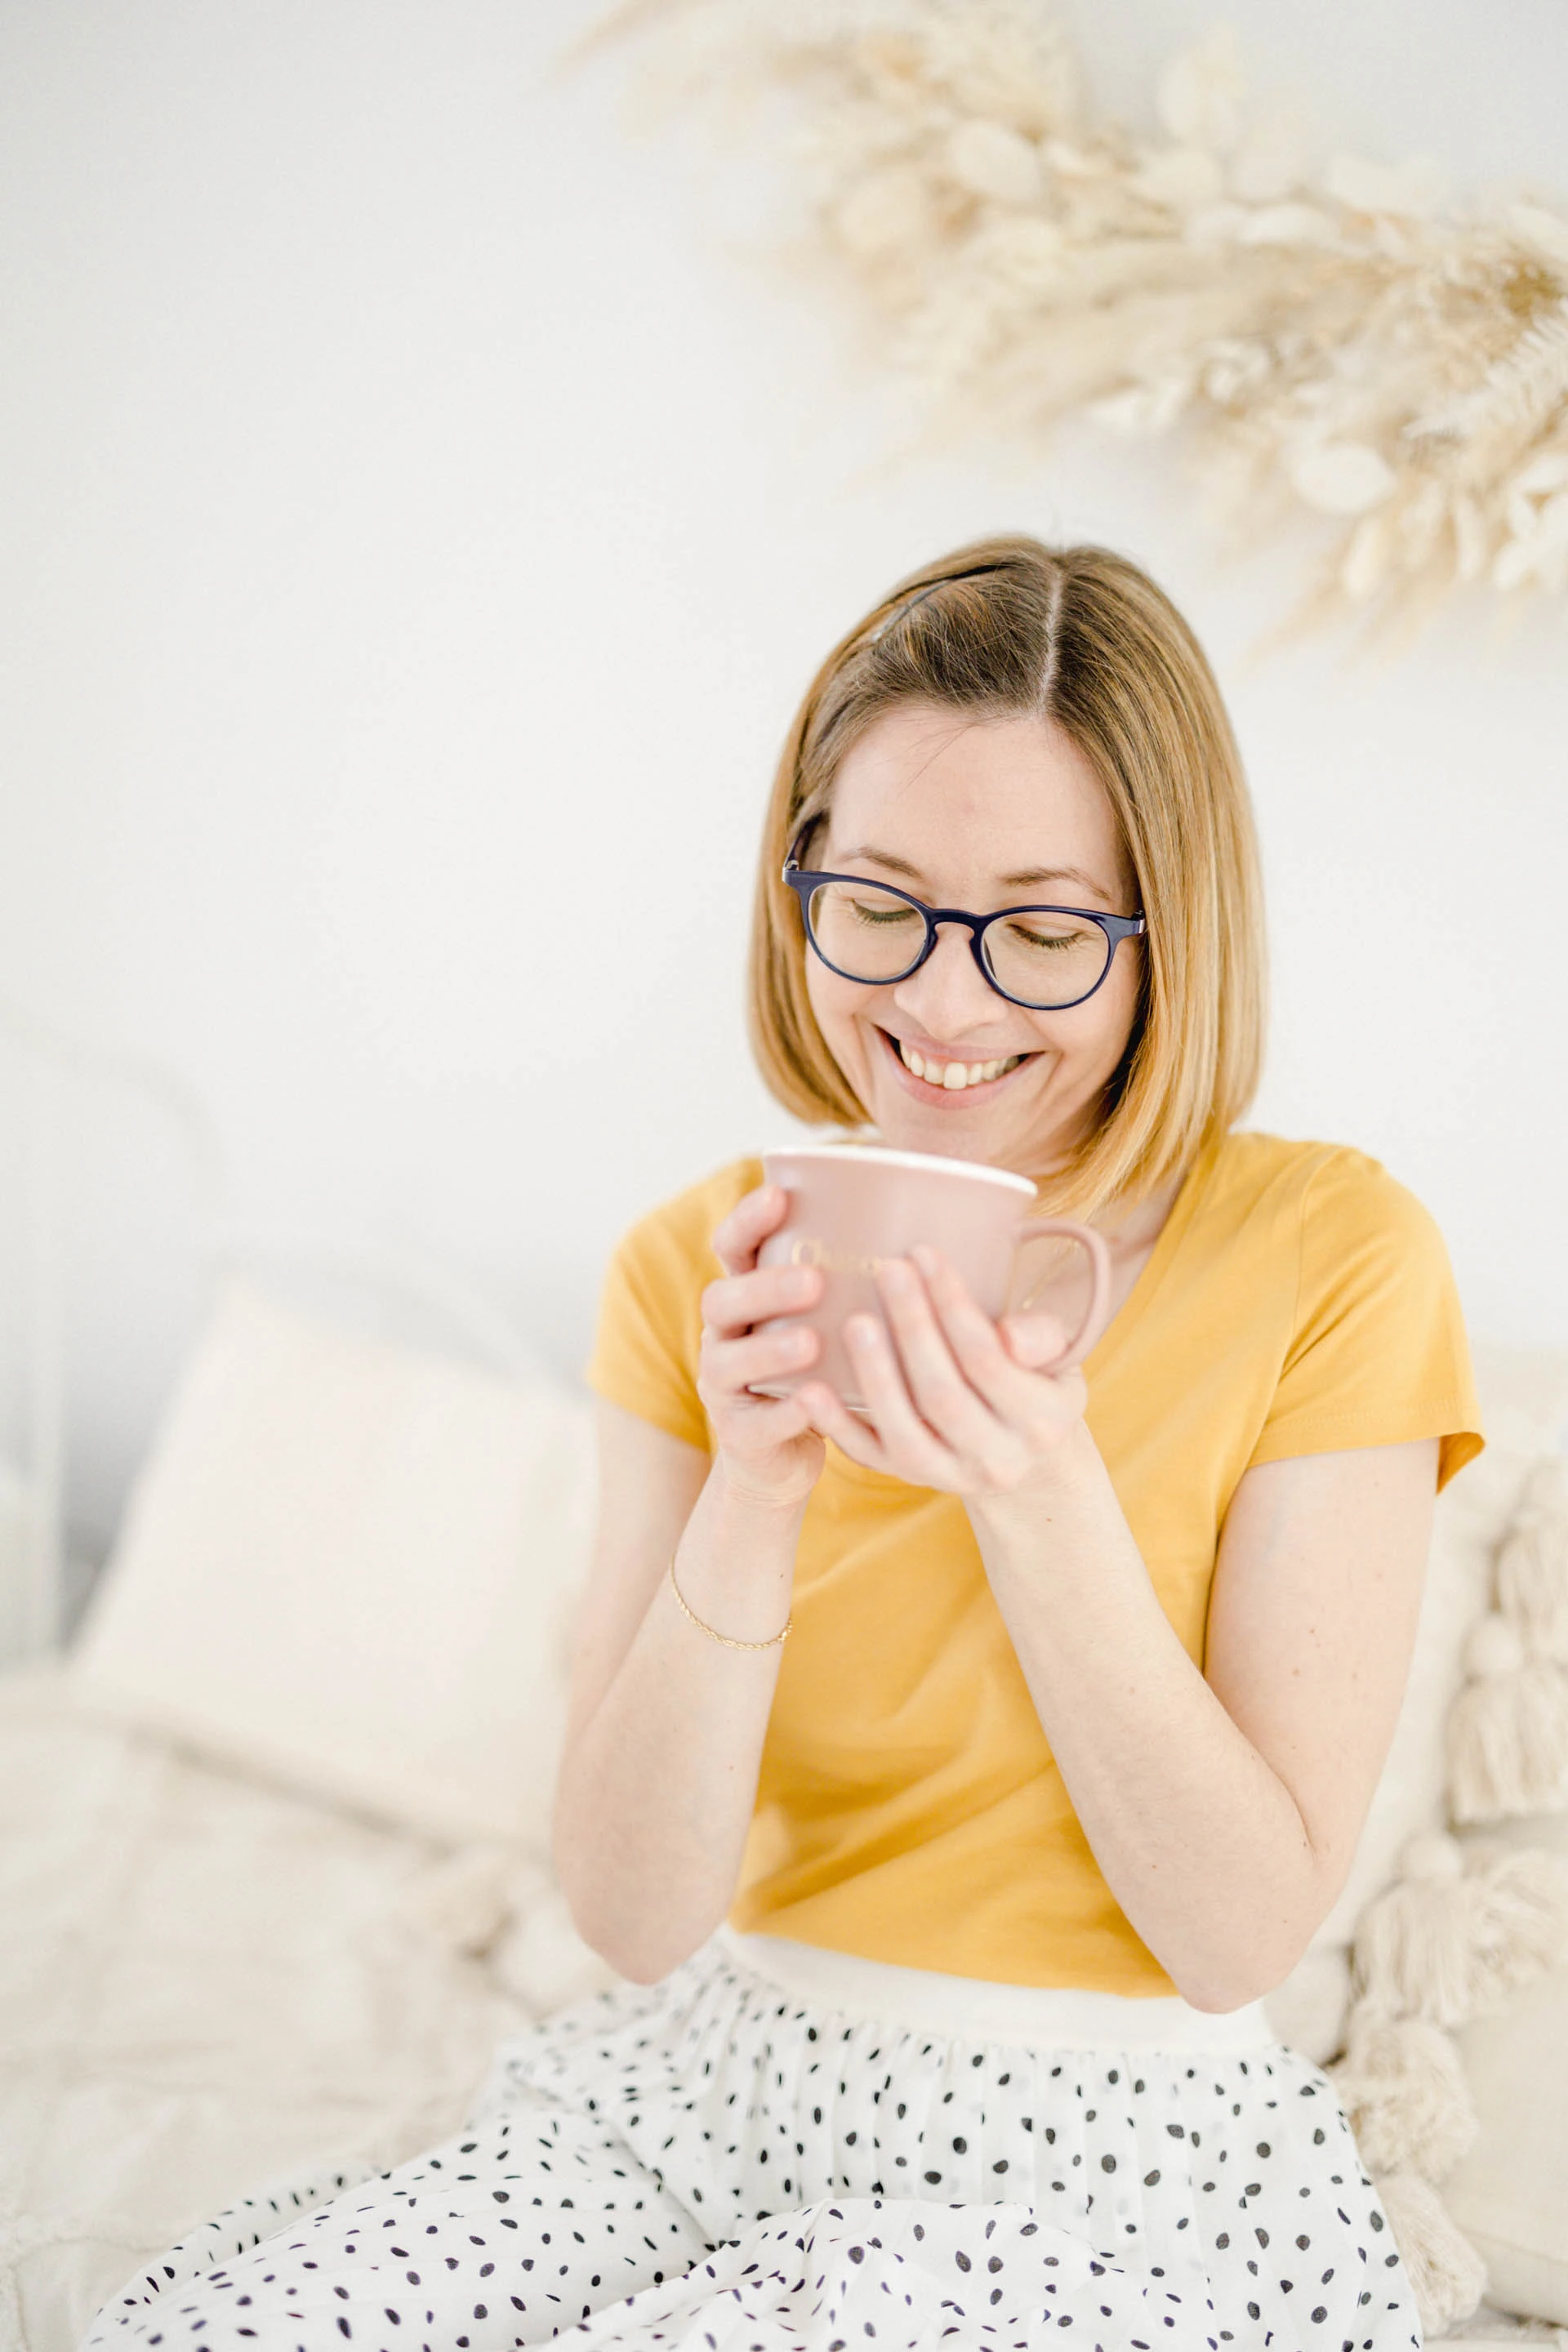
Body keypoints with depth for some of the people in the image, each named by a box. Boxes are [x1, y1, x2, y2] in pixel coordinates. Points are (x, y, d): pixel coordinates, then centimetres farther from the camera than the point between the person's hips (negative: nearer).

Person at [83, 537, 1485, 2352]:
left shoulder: (1331, 1256, -10)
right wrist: (753, 1492, -23)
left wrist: (1042, 1498, -25)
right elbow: (637, 1916, -7)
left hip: (1112, 2157, -2)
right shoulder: (703, 1266, 0)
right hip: (705, 2100, 3)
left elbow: (1245, 1935, -11)